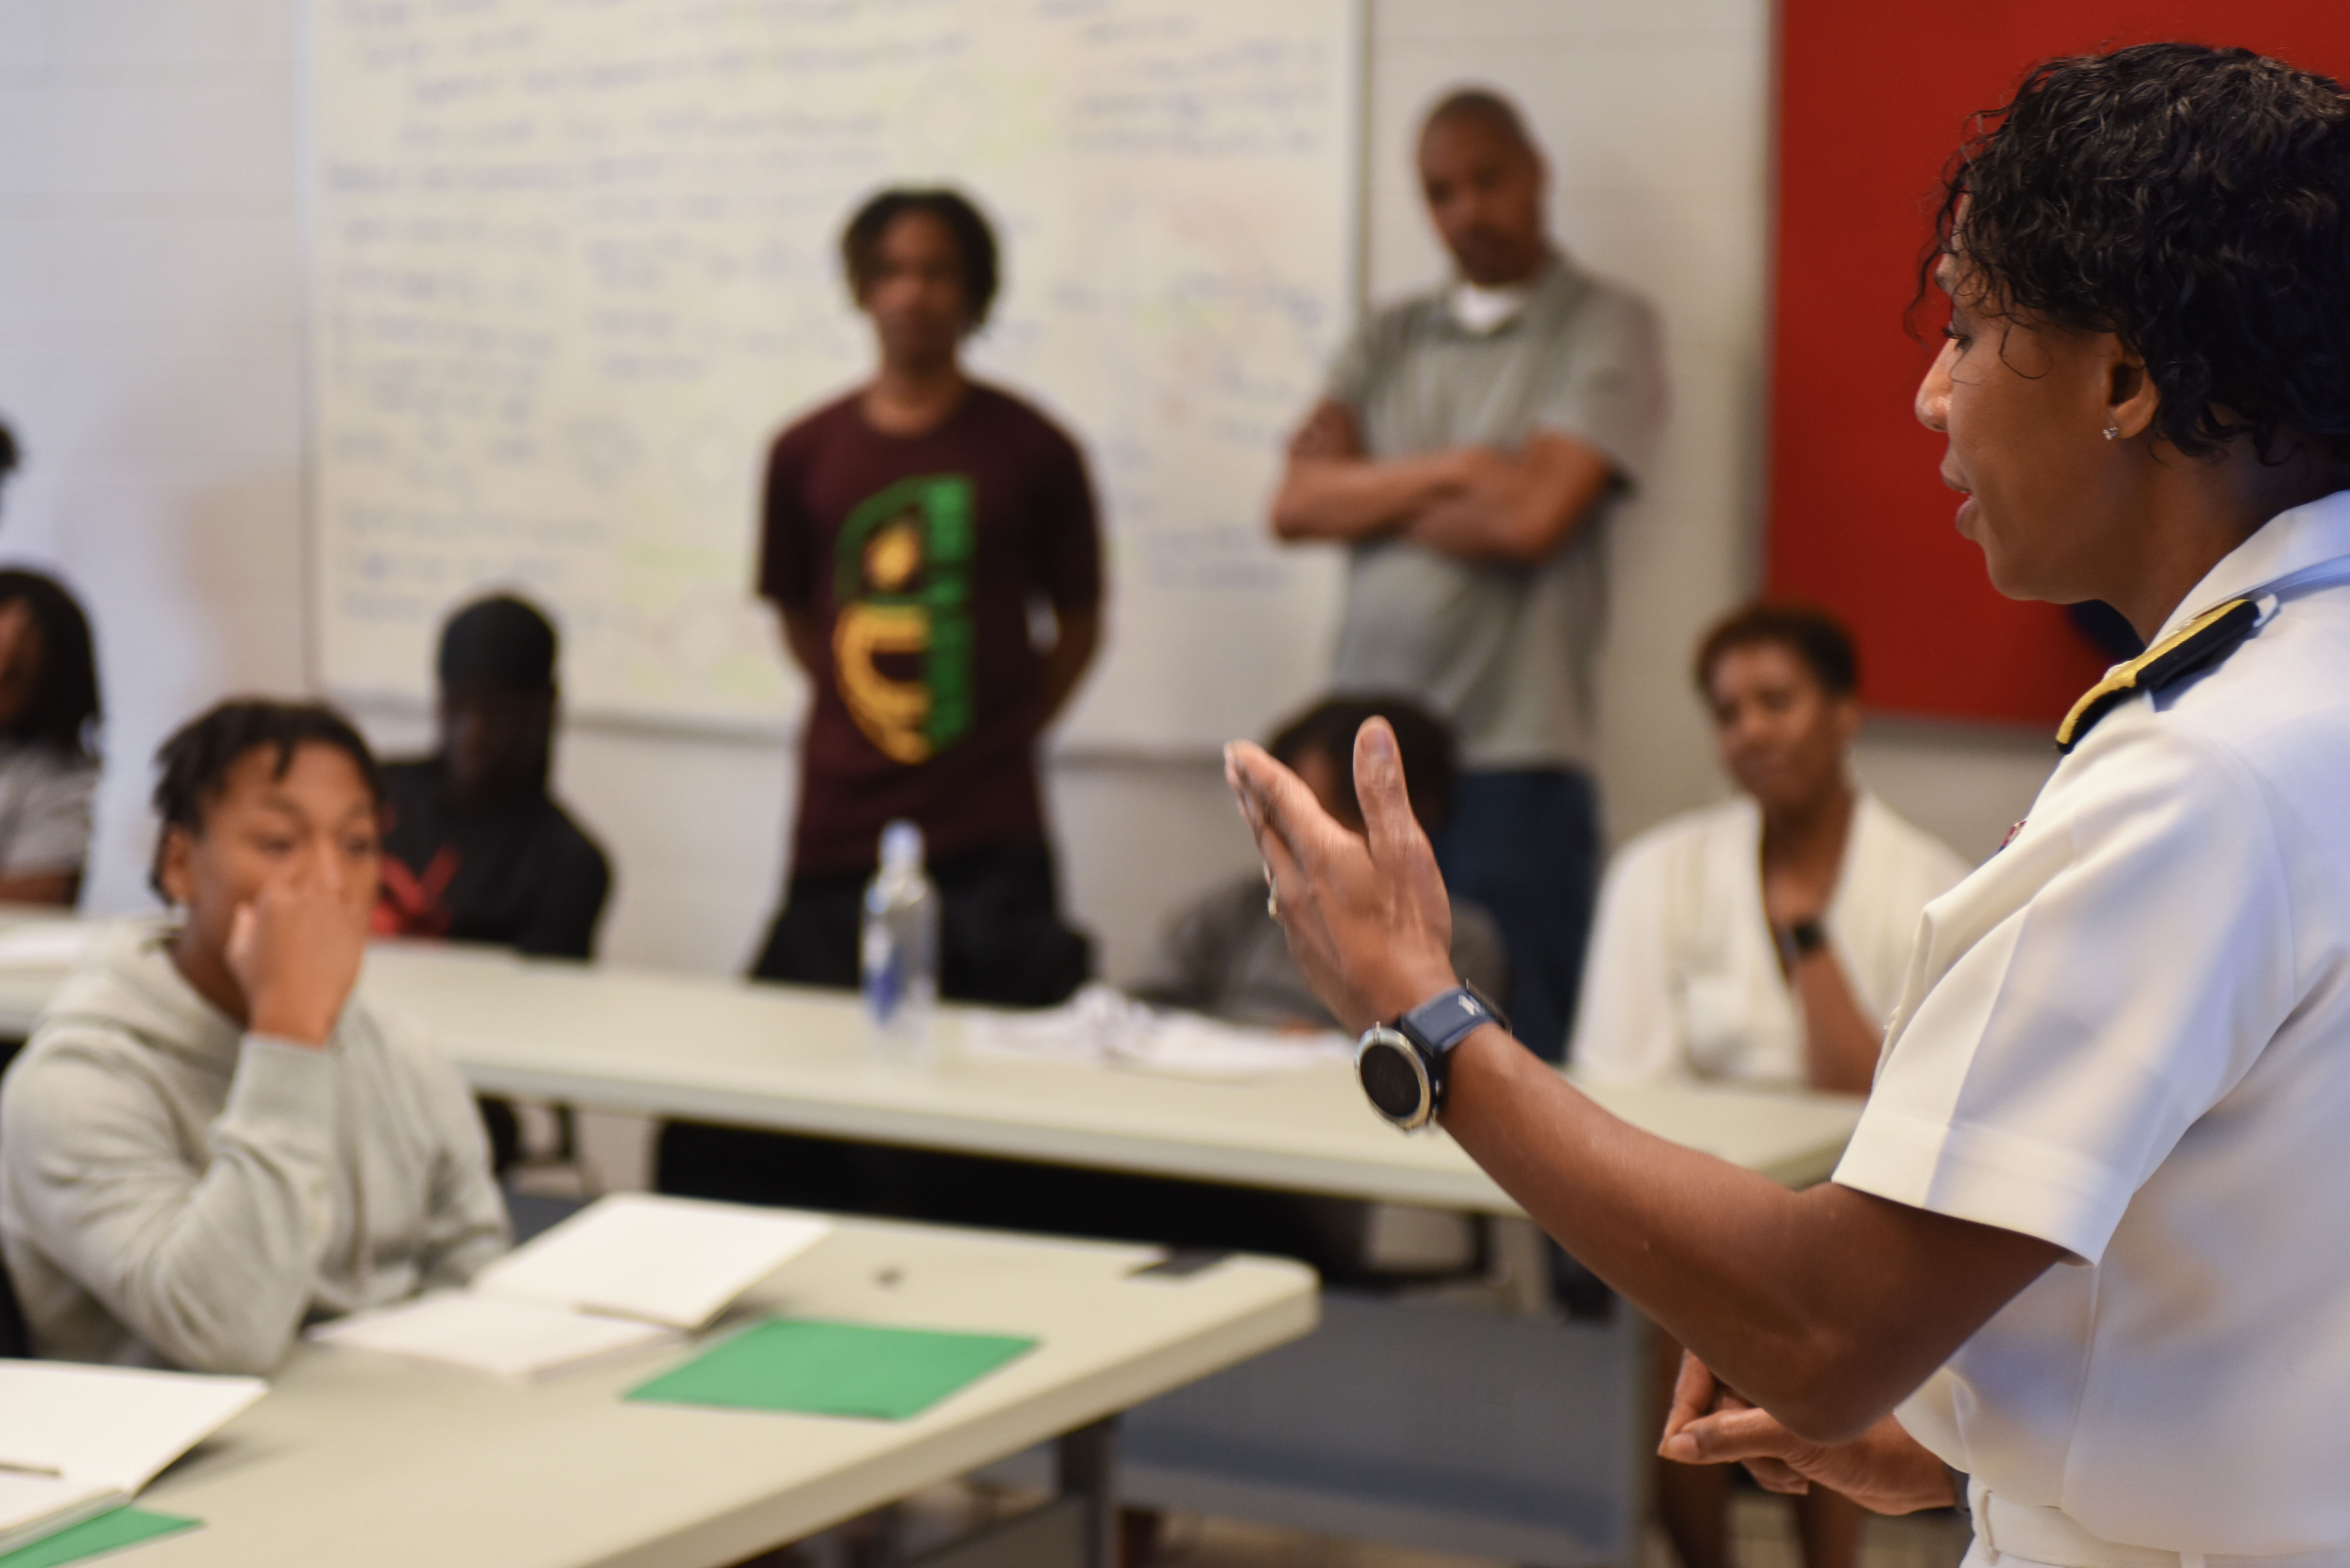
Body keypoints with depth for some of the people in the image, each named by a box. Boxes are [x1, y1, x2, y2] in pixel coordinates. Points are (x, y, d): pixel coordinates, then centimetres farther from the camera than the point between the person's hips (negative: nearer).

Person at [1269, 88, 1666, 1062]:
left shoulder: (1608, 327, 3)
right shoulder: (1391, 340, 18)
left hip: (1511, 769, -5)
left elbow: (1531, 516, -11)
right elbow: (1295, 503, 4)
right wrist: (1447, 472, -8)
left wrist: (1367, 499, 2)